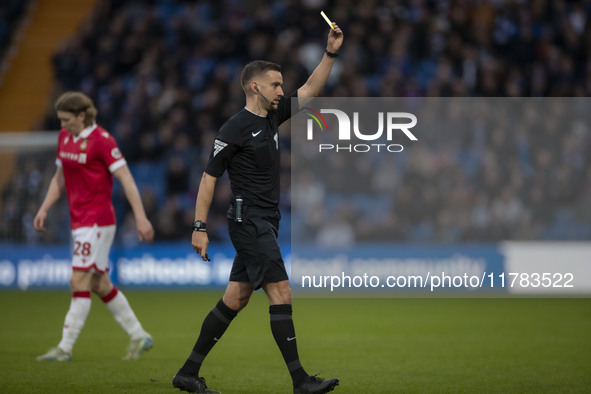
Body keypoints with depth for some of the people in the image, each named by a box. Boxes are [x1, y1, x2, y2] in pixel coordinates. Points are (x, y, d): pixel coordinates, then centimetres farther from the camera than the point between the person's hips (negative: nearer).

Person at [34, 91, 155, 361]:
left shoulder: (101, 140, -13)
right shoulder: (64, 137, 11)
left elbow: (126, 179, -16)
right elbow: (60, 177, 22)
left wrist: (140, 217, -21)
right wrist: (44, 209, 13)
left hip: (97, 222, -9)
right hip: (79, 222, 9)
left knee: (80, 281, -10)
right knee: (99, 285, 11)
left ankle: (65, 347, -8)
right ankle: (139, 336, 21)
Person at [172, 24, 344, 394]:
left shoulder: (272, 117, 12)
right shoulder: (235, 129, -11)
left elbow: (310, 91, 15)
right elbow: (209, 177, -9)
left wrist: (331, 53, 4)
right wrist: (200, 228, -12)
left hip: (265, 224, 9)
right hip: (249, 221, -9)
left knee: (235, 300, 10)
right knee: (282, 294, -13)